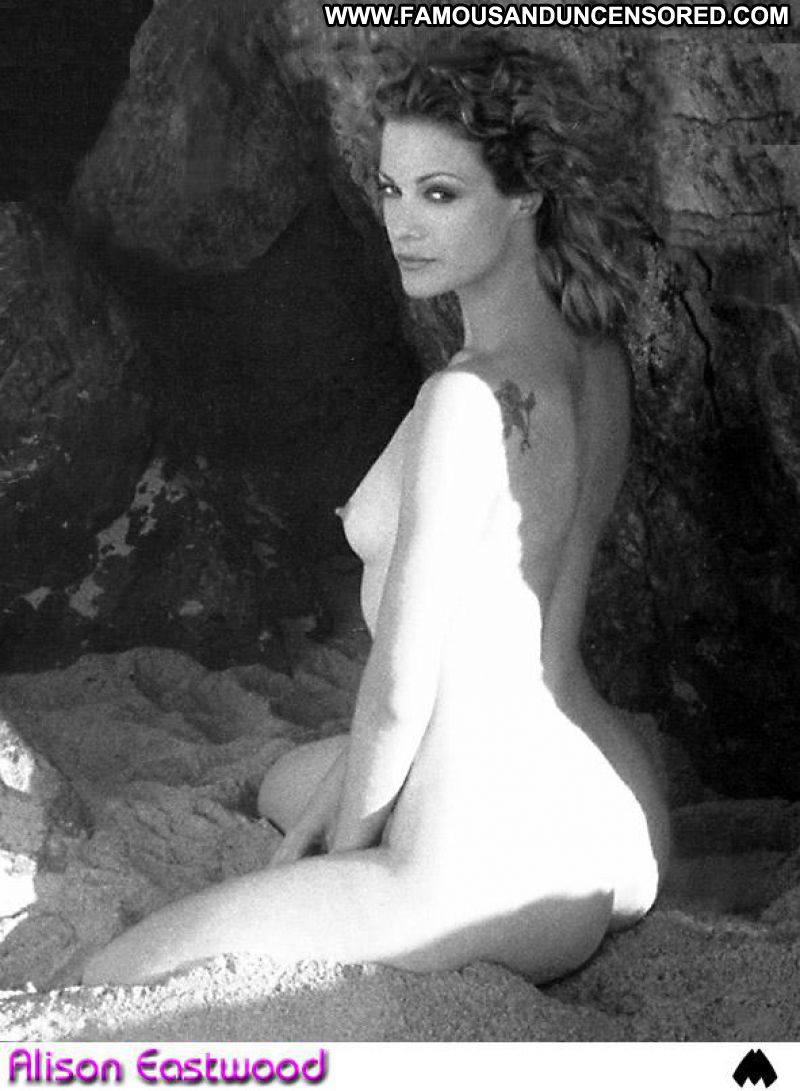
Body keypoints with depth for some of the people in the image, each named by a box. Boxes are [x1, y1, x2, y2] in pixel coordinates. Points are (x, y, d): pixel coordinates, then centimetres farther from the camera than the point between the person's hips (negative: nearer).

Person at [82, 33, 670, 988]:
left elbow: (399, 691, -20)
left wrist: (342, 841, 0)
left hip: (496, 877, -10)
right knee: (284, 785, 36)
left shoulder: (471, 399, -26)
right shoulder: (595, 357, 3)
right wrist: (330, 808, 15)